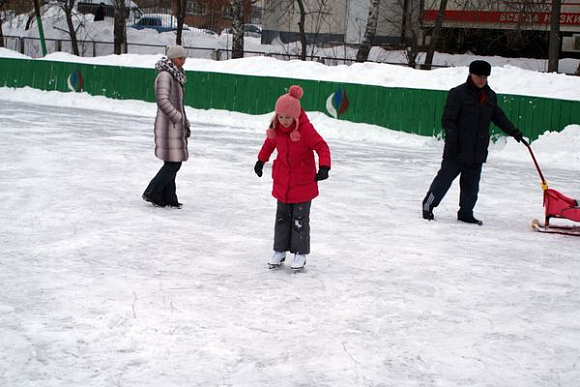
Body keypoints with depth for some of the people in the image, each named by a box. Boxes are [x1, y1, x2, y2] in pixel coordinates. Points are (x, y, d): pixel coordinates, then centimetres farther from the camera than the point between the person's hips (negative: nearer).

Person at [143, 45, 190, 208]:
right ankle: (151, 193, 2)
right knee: (173, 163, -9)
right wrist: (177, 117, -22)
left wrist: (185, 124, 22)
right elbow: (162, 100, -24)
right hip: (168, 125, -10)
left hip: (176, 126, 10)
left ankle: (168, 198, 17)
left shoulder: (176, 76, 17)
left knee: (173, 163, 11)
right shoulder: (164, 75, -14)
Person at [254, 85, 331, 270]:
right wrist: (261, 161, 27)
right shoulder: (276, 128, -3)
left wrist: (324, 167, -33)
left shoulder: (305, 129, -21)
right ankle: (280, 251, 22)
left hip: (303, 182, -5)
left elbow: (322, 147, -19)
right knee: (282, 217, 12)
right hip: (282, 180, 5)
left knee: (300, 218, 3)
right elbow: (270, 143, 18)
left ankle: (300, 253, 15)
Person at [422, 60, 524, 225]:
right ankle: (428, 205, 15)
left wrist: (513, 131, 14)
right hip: (457, 150, -6)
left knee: (471, 184, 10)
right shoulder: (458, 93, -8)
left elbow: (499, 117, 24)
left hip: (478, 151, 6)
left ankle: (466, 213, 20)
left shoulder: (490, 96, 12)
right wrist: (452, 139, -20)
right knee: (445, 177, 1)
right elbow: (448, 119, -11)